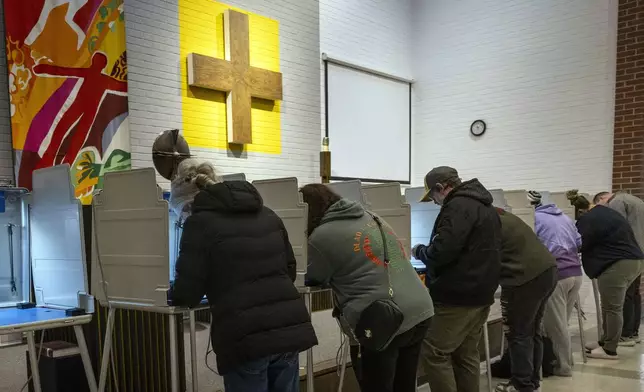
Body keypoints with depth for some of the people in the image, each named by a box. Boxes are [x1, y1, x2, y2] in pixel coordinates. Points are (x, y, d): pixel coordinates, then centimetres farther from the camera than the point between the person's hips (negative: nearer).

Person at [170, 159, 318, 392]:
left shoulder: (200, 222, -2)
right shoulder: (267, 214, 16)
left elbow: (187, 294, -2)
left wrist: (176, 294, 18)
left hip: (246, 338, -6)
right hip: (290, 327, 6)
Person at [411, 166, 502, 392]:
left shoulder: (458, 206, -14)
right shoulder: (484, 205, 18)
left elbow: (442, 251, -23)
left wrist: (420, 251, -3)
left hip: (458, 295, -10)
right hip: (480, 292, 10)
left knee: (434, 353, -5)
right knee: (466, 355, 13)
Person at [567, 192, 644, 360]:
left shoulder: (588, 219, -13)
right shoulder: (606, 212, 19)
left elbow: (580, 244, -12)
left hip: (617, 265, -10)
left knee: (612, 308, -2)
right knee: (612, 306, 16)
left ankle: (610, 350, 4)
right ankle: (605, 342, 24)